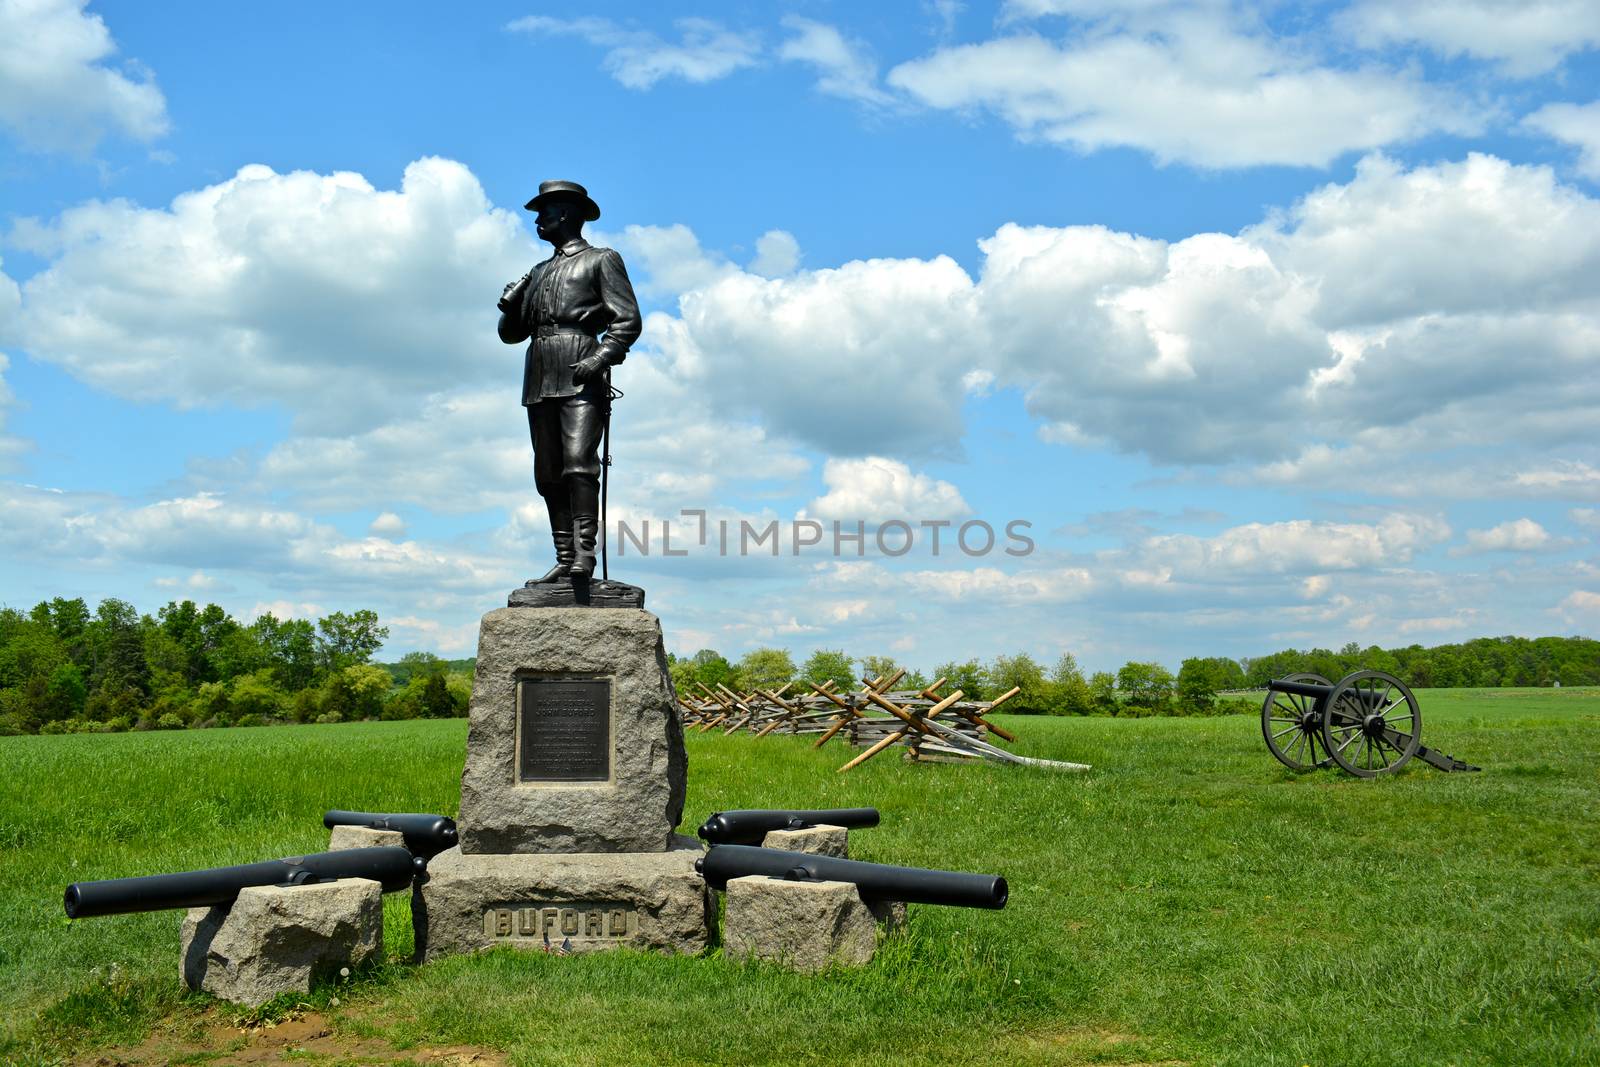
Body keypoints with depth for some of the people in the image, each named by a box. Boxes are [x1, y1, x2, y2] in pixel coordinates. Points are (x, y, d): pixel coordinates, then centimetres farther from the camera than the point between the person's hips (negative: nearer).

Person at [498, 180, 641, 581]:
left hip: (582, 378, -6)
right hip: (540, 380, 6)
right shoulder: (538, 273, 28)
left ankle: (584, 552, -22)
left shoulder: (602, 260, 11)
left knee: (578, 462, -19)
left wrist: (601, 358, -16)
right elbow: (511, 333, 27)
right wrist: (510, 305, 6)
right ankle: (564, 559, 2)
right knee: (548, 473, 0)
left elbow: (628, 320, 0)